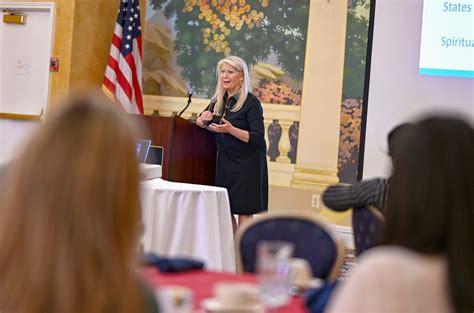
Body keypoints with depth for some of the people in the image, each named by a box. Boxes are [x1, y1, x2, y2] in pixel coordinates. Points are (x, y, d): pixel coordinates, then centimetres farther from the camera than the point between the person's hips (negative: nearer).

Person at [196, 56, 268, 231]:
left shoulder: (251, 103, -11)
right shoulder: (220, 101, 9)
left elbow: (258, 138, -17)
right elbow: (200, 122, 19)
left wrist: (231, 129, -29)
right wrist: (203, 119, -5)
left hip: (247, 164, -7)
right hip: (224, 163, 7)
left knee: (244, 212, -5)